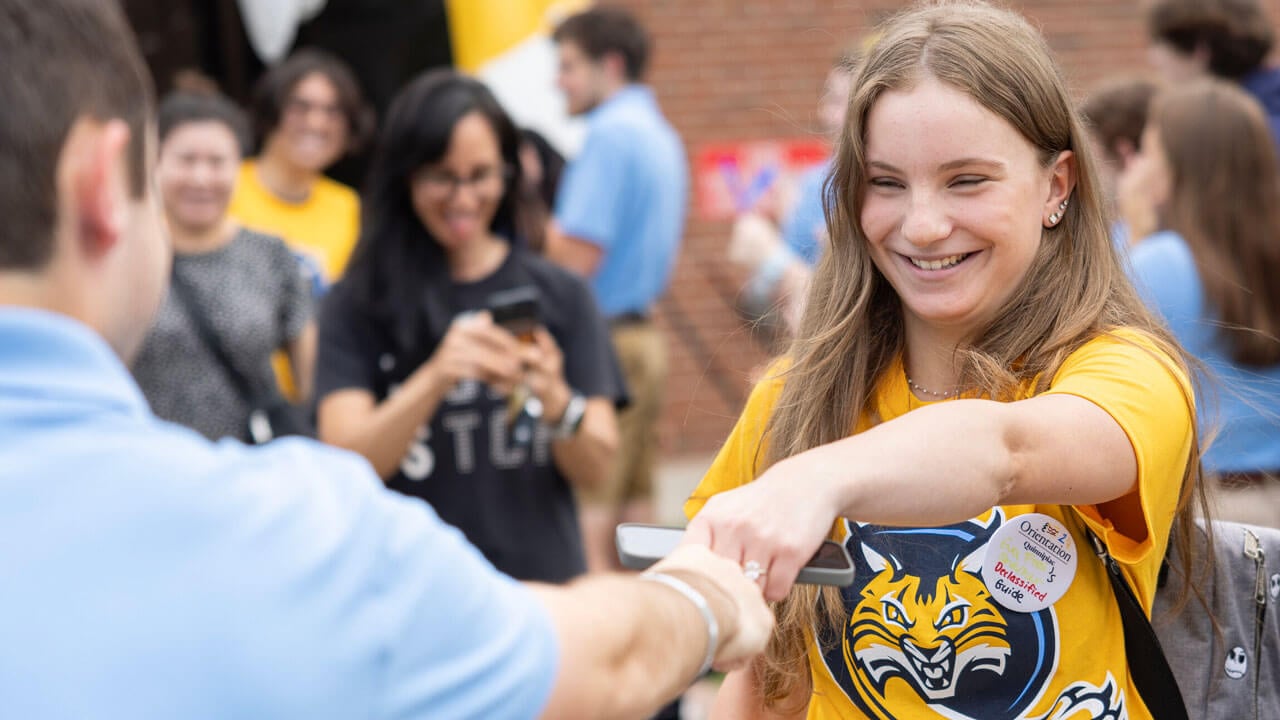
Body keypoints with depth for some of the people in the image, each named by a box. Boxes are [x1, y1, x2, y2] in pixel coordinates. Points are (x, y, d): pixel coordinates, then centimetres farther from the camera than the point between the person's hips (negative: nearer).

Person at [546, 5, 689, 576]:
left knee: (588, 506, -8)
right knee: (636, 500, 12)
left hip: (603, 336, -10)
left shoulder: (610, 134, -13)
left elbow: (577, 256, -19)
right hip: (645, 331, 10)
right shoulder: (661, 136, 17)